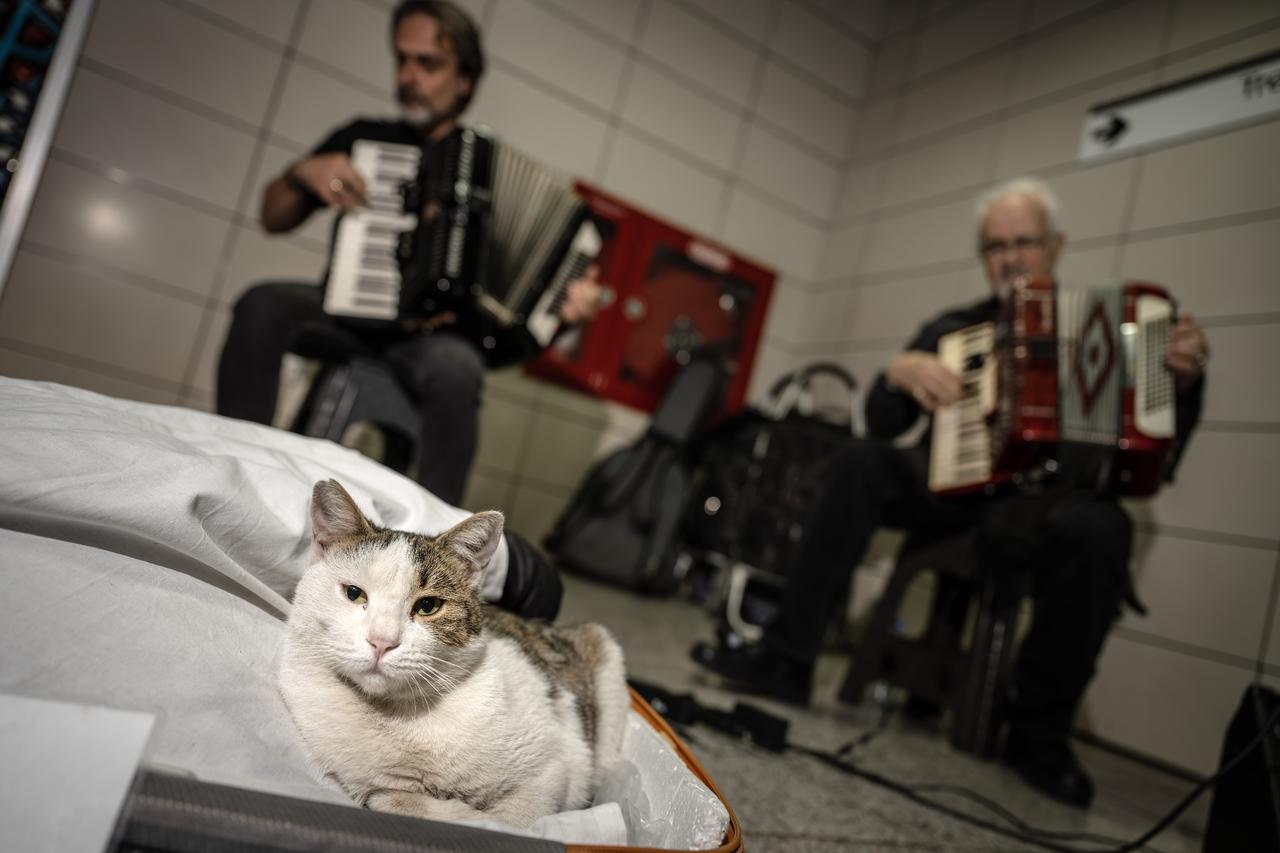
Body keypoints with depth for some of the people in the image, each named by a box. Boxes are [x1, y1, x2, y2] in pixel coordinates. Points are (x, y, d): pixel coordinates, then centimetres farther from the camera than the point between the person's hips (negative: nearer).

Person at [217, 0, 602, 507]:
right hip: (348, 312, 3)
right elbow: (274, 219, 17)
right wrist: (303, 172, -3)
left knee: (455, 368, -36)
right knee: (262, 305, -27)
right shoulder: (363, 138, 14)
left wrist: (572, 303, -14)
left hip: (436, 334, -2)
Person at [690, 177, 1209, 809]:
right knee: (860, 461, -25)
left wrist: (1183, 381, -16)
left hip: (1041, 503, -2)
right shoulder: (951, 330, 14)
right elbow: (881, 426, 7)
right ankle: (786, 659, -20)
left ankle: (1039, 734, -14)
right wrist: (900, 371, -13)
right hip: (951, 490, 2)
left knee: (1098, 528, -35)